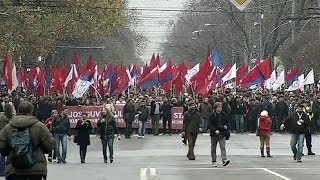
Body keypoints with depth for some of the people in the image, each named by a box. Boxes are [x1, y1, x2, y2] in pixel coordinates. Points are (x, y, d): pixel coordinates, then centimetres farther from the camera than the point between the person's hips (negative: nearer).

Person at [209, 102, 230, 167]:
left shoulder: (223, 115, 7)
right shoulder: (212, 115, -5)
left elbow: (226, 121, 20)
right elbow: (210, 125, -9)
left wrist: (225, 126, -2)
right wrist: (215, 130, -22)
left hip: (222, 133, 2)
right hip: (214, 134, -2)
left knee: (223, 147, -13)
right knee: (213, 148, 8)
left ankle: (224, 159, -25)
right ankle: (214, 161, 17)